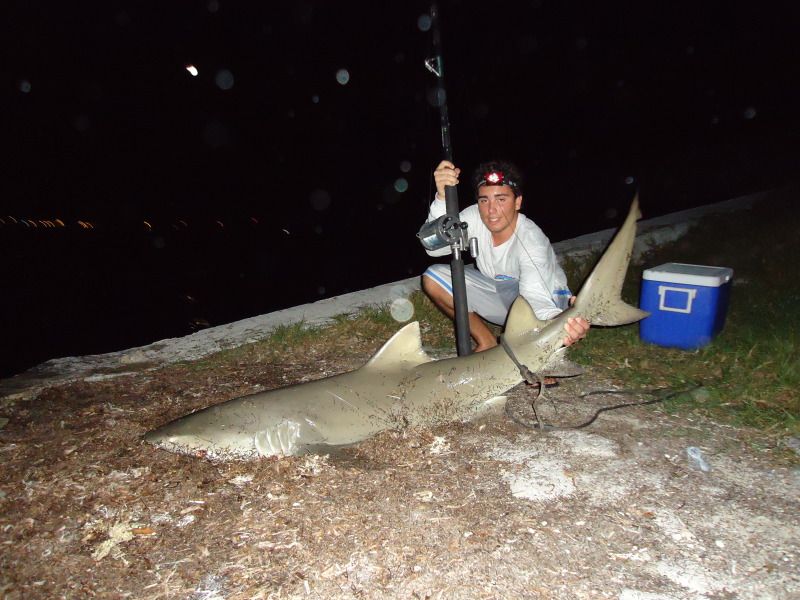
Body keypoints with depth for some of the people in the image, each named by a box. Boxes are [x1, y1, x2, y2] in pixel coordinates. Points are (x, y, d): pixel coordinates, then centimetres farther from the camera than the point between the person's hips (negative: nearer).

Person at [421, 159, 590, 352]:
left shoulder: (531, 240, -32)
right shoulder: (475, 217, -18)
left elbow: (535, 297, -45)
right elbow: (434, 246, -29)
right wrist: (442, 198, -43)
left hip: (545, 298, -5)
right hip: (497, 289, 6)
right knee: (432, 278, -12)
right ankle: (487, 343, -1)